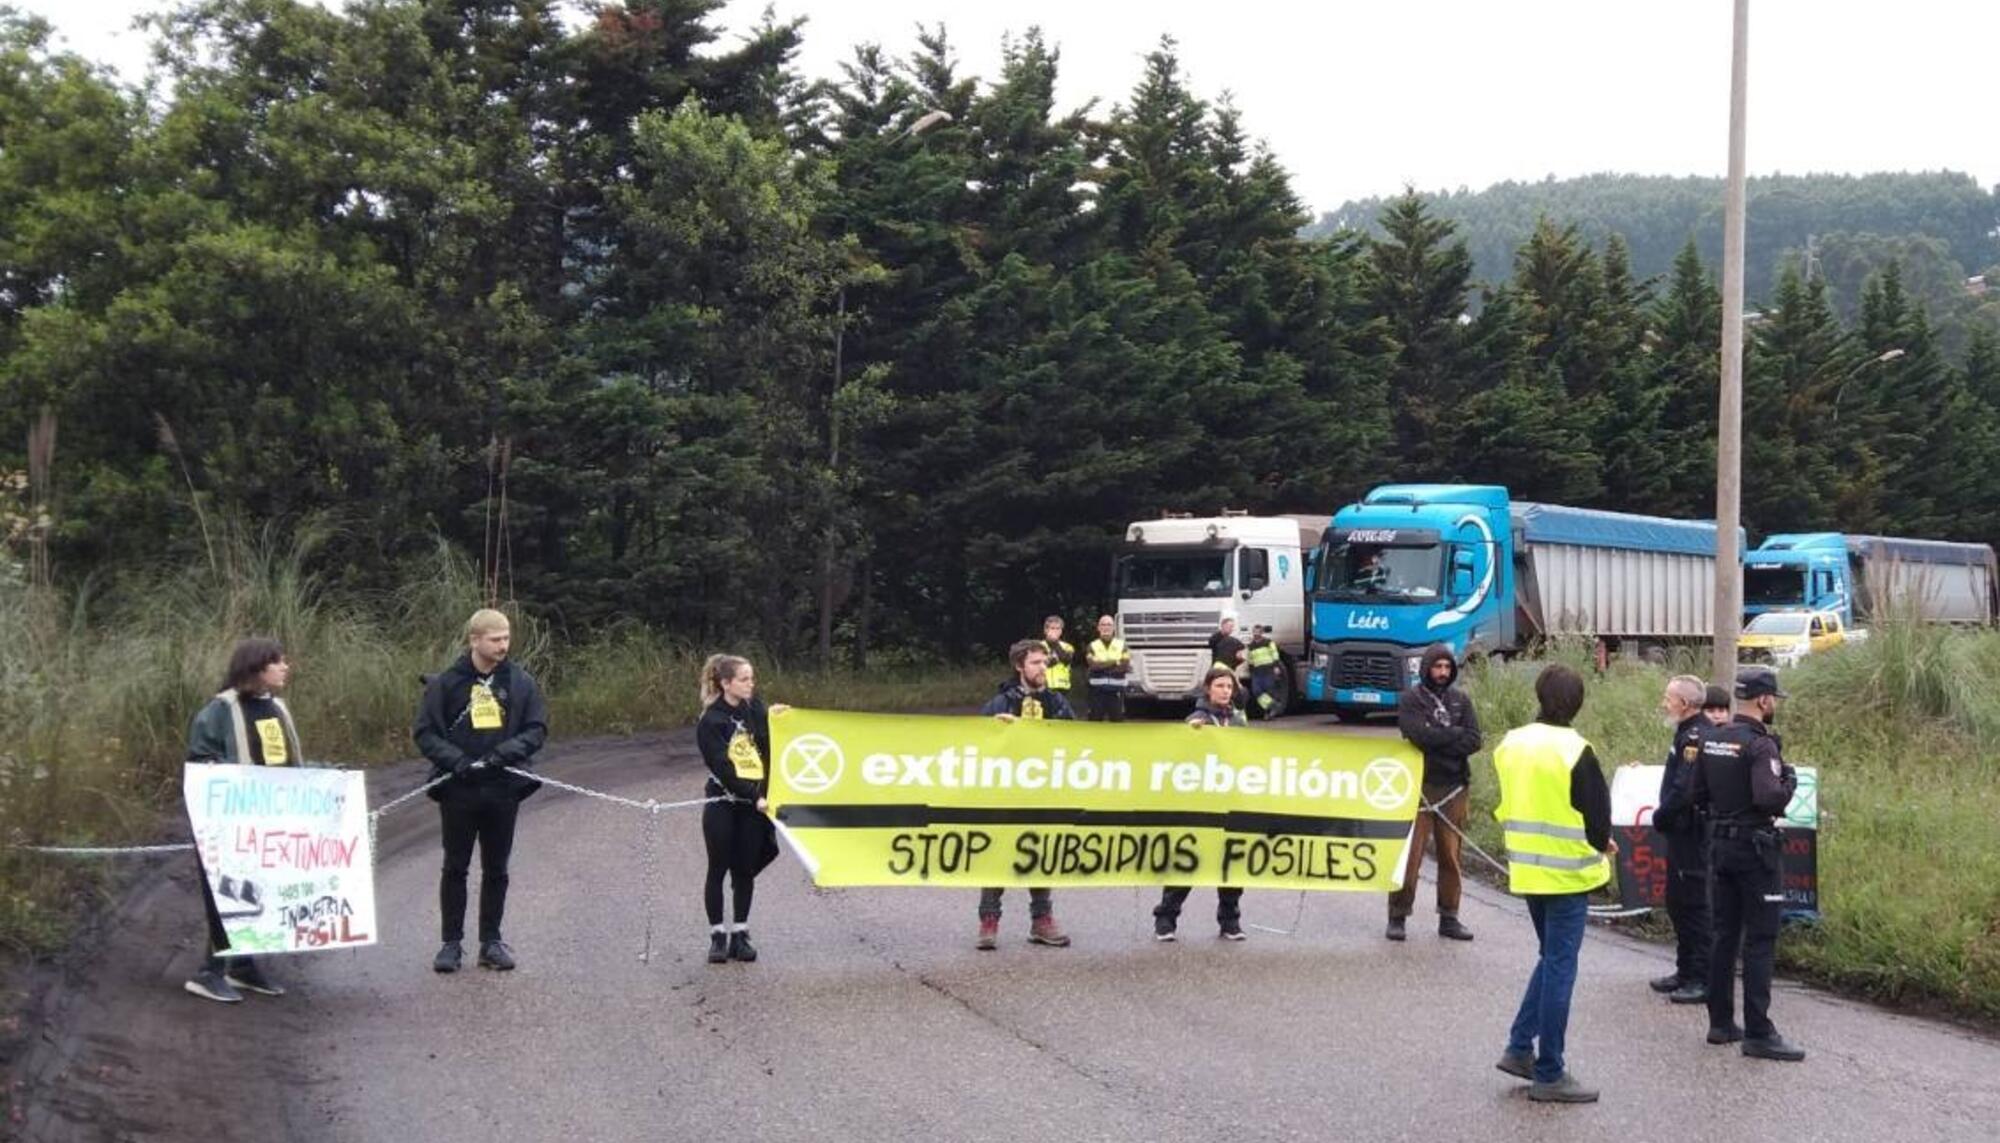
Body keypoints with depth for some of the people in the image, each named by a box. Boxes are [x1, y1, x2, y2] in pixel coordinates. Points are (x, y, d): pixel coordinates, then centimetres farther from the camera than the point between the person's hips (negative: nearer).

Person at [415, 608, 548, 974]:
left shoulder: (521, 682, 1)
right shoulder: (446, 682, -5)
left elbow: (537, 729, 2)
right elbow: (424, 732, -3)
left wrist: (507, 752, -16)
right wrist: (455, 760, -18)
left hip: (504, 788, 2)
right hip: (458, 789, -2)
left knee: (496, 869, 10)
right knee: (455, 868, 7)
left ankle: (491, 941, 19)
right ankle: (452, 942, 15)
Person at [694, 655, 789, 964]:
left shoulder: (755, 710, 7)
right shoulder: (711, 721, -8)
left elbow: (768, 752, 9)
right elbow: (723, 769, -13)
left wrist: (773, 719, -5)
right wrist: (754, 798, -17)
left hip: (753, 805, 4)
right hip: (722, 804, -4)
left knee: (745, 871, 8)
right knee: (718, 870, 4)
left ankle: (740, 935, 16)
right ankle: (717, 935, 13)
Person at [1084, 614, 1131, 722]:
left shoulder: (1122, 645, 6)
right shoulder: (1092, 646, 6)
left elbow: (1125, 666, -8)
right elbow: (1093, 664, -13)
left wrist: (1102, 666, -14)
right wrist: (1116, 662, -14)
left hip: (1116, 690, 0)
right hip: (1098, 689, 0)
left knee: (1118, 720, 1)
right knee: (1095, 720, 0)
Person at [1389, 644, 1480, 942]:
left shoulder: (1461, 700, 11)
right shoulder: (1411, 700, 0)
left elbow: (1473, 741, -1)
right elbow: (1419, 735, -17)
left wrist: (1437, 742, -14)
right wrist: (1455, 734, -8)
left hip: (1454, 787, 3)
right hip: (1420, 786, -3)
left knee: (1451, 856, 6)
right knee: (1410, 855, -5)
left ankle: (1449, 918, 14)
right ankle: (1397, 917, 3)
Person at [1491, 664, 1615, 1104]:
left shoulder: (1511, 745, 4)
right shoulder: (1574, 751, -17)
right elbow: (1598, 815, -13)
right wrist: (1601, 845, 7)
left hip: (1526, 868, 7)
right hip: (1567, 872, -7)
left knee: (1551, 958, 22)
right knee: (1560, 968, 0)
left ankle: (1519, 1047, 17)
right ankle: (1549, 1075, 4)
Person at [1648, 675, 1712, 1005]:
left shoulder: (1695, 737, -20)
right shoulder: (1690, 733, 14)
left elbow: (1684, 790, -26)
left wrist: (1660, 817, -13)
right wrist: (1663, 817, 9)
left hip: (1691, 837, -11)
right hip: (1682, 834, 11)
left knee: (1694, 905, -6)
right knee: (1678, 903, 18)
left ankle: (1703, 979, -1)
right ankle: (1686, 971, 28)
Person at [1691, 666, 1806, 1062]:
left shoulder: (1711, 739, 7)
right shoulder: (1760, 745, -18)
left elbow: (1697, 795, 12)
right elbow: (1769, 798, -28)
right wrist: (1789, 780, -11)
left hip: (1720, 846, 8)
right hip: (1755, 848, -8)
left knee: (1724, 935, 14)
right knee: (1760, 941, -4)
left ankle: (1721, 1023, 19)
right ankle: (1758, 1033, -4)